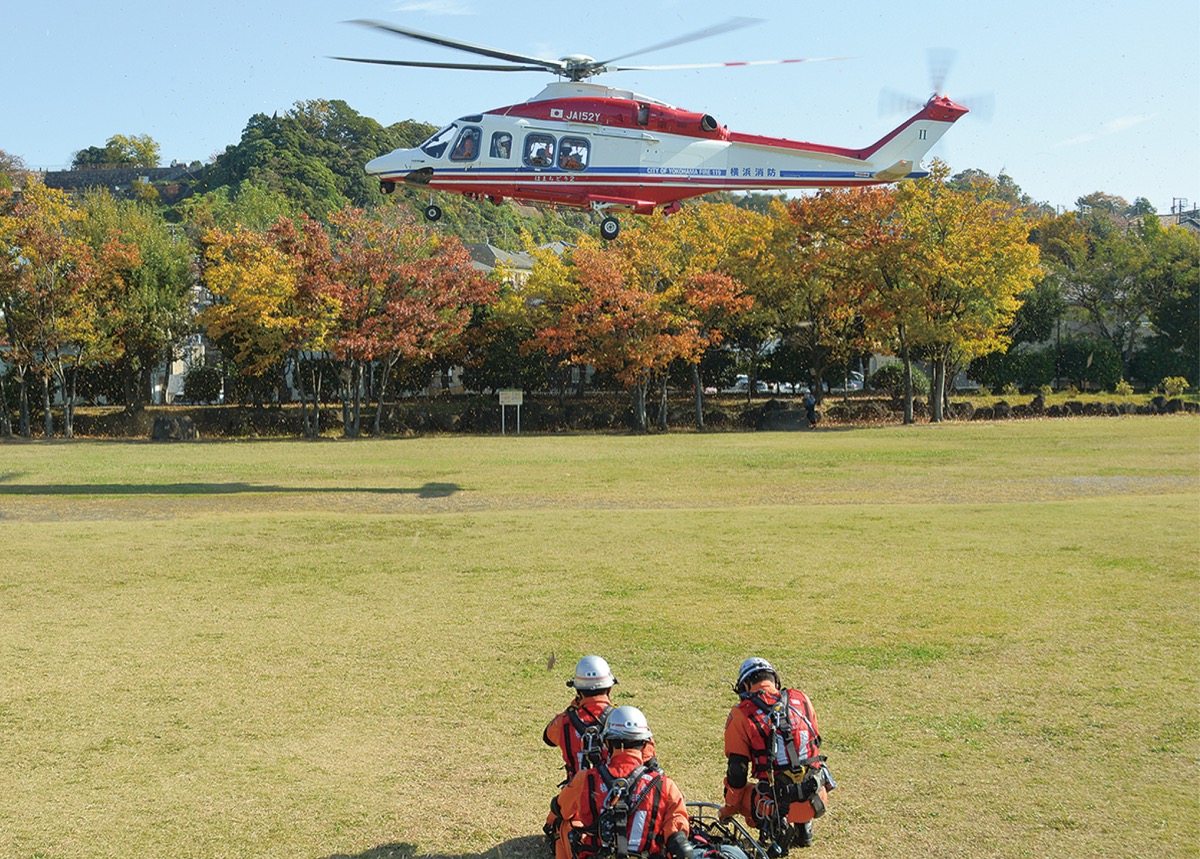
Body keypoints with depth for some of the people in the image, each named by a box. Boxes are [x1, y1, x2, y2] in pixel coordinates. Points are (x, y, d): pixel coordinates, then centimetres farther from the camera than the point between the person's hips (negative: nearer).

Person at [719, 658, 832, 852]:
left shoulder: (741, 714, -4)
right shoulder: (801, 699, 7)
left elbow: (736, 770, -1)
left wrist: (729, 809, 15)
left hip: (779, 802, -5)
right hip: (816, 798, 5)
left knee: (740, 792, 24)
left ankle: (774, 827, -1)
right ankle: (804, 827, 20)